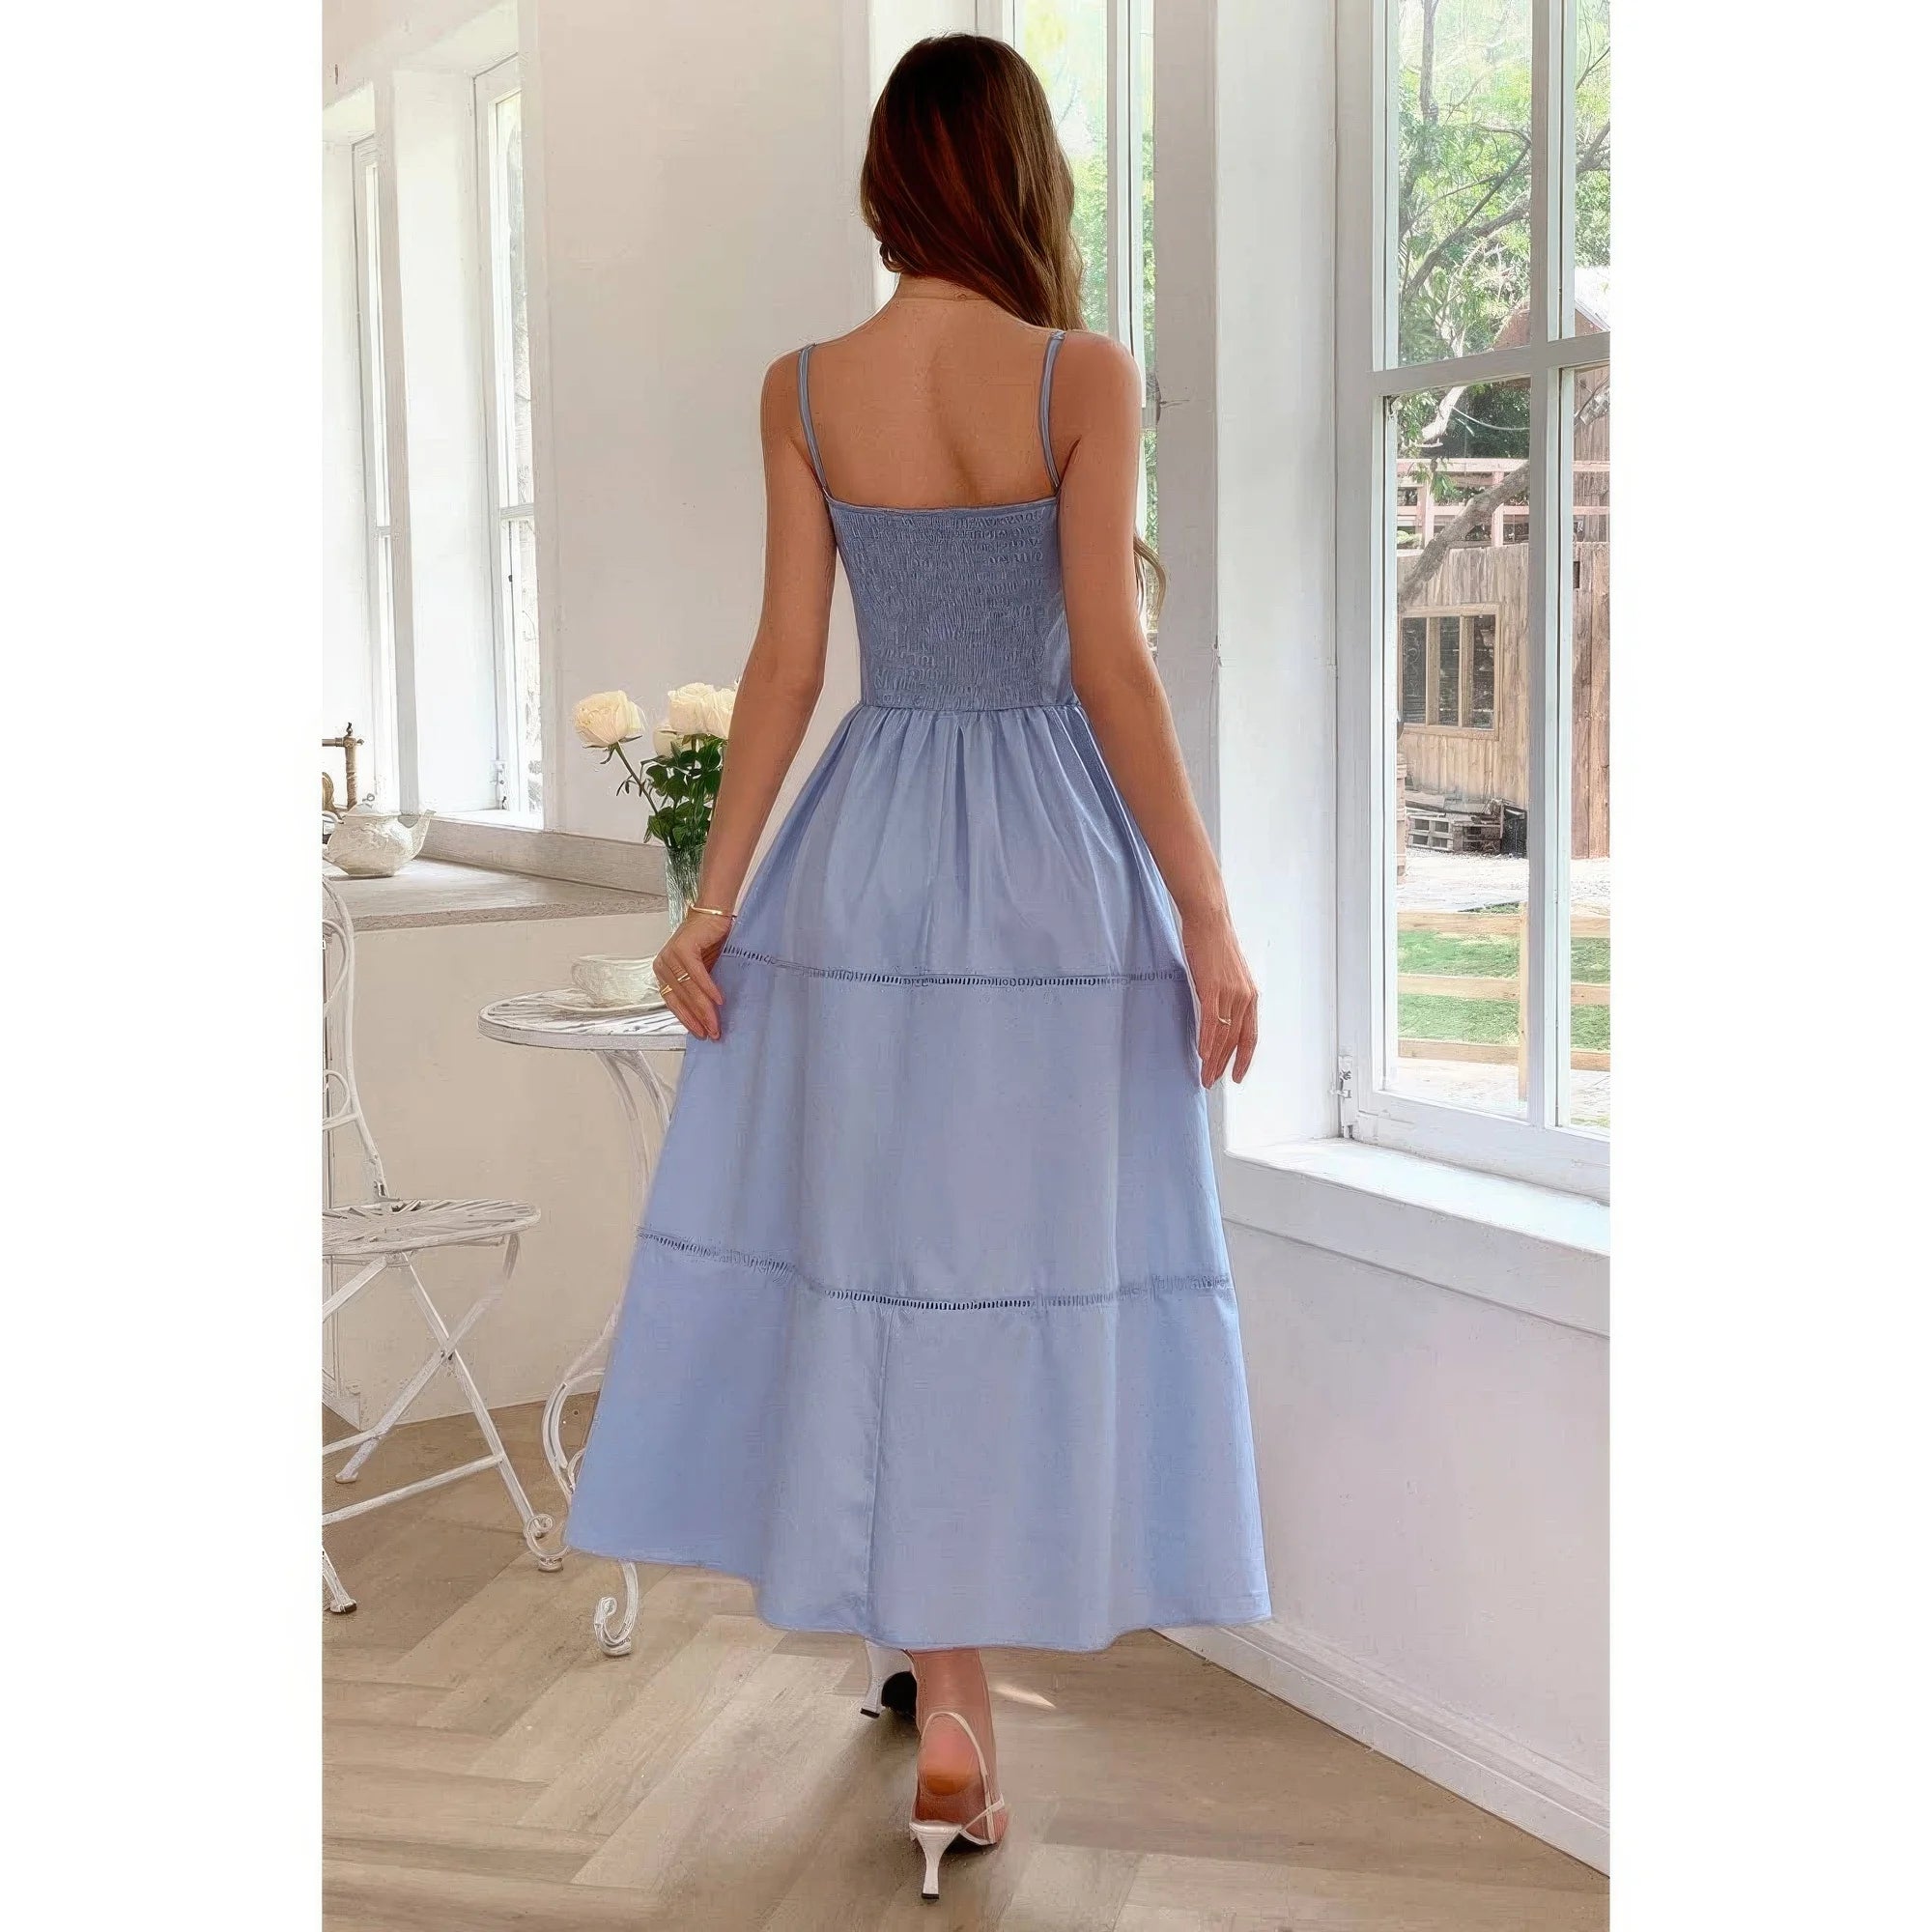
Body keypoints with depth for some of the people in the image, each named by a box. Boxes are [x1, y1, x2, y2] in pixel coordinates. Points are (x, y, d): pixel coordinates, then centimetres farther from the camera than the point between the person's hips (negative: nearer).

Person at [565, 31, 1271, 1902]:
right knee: (1035, 1249, 9)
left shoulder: (801, 389, 0)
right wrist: (1207, 919, -8)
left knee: (875, 1246, 12)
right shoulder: (1085, 376, -9)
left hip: (862, 853, 3)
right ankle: (957, 1669, 20)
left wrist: (712, 897, 5)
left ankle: (944, 1682, 21)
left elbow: (787, 660, -1)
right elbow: (1109, 667, -12)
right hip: (1053, 855, -2)